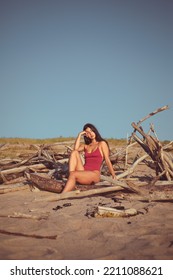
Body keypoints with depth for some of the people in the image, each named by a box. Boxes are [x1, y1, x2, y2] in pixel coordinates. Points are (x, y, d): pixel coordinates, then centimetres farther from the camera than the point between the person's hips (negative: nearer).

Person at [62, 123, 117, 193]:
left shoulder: (102, 143, 9)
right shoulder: (85, 146, 22)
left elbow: (107, 161, 1)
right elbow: (76, 149, -1)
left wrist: (113, 175, -6)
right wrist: (80, 135, 6)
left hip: (94, 174, -5)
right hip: (83, 173, 5)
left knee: (73, 175, -31)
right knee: (74, 152, -14)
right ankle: (71, 175, -29)